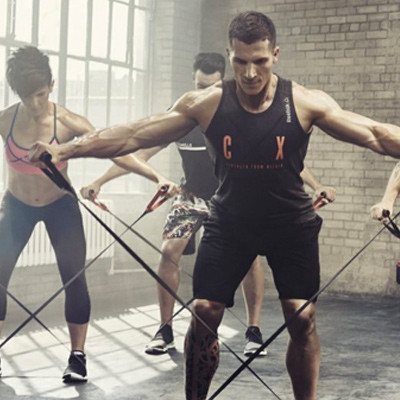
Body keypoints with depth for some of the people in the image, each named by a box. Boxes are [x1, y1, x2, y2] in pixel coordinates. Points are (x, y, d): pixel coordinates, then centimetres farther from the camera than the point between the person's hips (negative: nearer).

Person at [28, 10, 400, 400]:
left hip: (291, 223, -1)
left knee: (302, 318, -6)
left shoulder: (305, 103, -16)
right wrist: (65, 149, -18)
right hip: (230, 222, 1)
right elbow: (133, 135, -12)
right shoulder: (206, 103, -14)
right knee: (203, 314, -3)